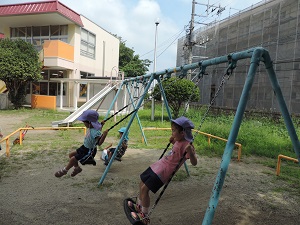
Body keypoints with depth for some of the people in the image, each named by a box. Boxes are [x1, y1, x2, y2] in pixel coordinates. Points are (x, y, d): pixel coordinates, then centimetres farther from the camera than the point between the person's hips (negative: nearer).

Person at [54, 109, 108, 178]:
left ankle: (64, 170, 21)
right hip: (84, 147, 9)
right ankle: (77, 167, 35)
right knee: (71, 155, 17)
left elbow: (99, 143, -38)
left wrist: (104, 135, -50)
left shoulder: (95, 132, -33)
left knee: (73, 159, -7)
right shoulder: (91, 127, -7)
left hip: (88, 151, -9)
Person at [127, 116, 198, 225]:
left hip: (165, 170, -9)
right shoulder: (179, 141, 6)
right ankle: (138, 206, 38)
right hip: (160, 164, 9)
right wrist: (172, 141, 14)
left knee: (145, 188, -10)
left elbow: (194, 163, -27)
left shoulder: (187, 145, -20)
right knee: (142, 183, 17)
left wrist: (190, 151, -44)